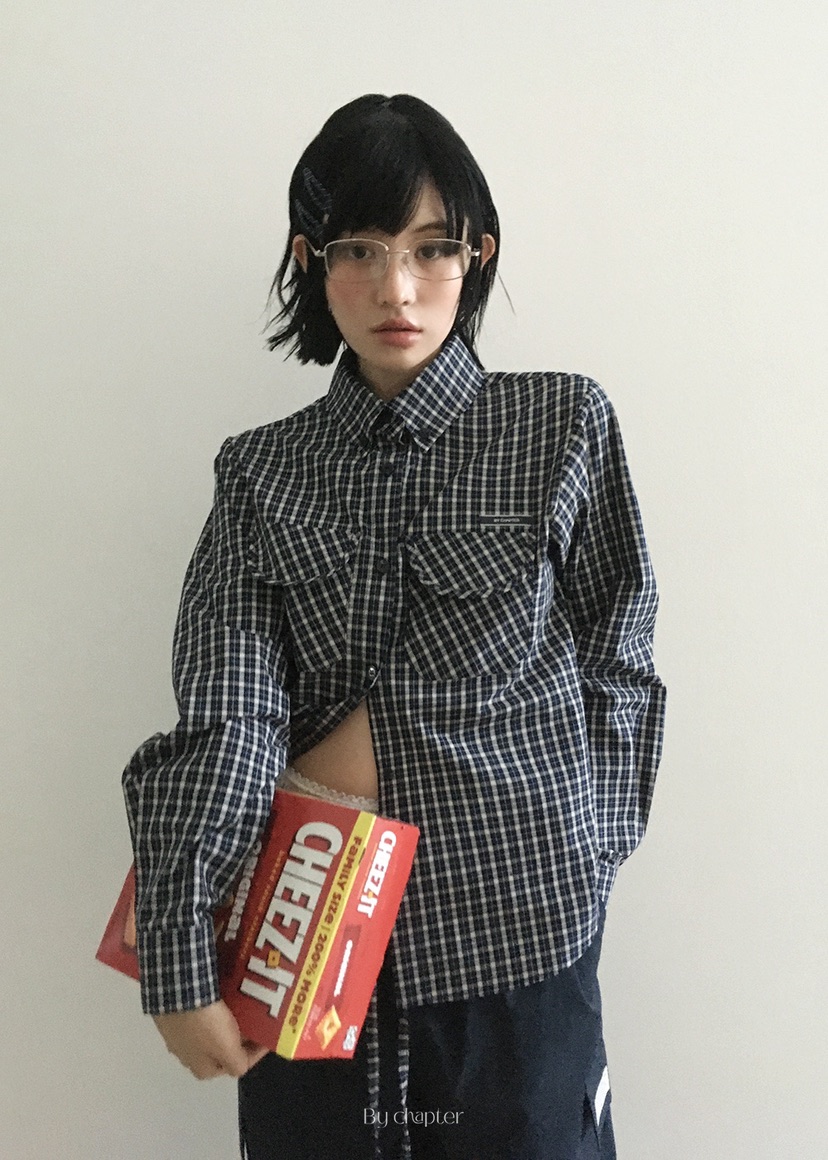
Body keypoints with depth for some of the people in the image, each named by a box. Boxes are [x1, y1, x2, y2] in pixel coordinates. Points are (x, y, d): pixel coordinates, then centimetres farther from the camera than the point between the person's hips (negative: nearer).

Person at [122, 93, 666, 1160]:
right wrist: (181, 963, -18)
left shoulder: (566, 425, 0)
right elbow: (222, 720, -9)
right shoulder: (260, 471, 2)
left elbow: (614, 673, -2)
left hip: (518, 927, -1)